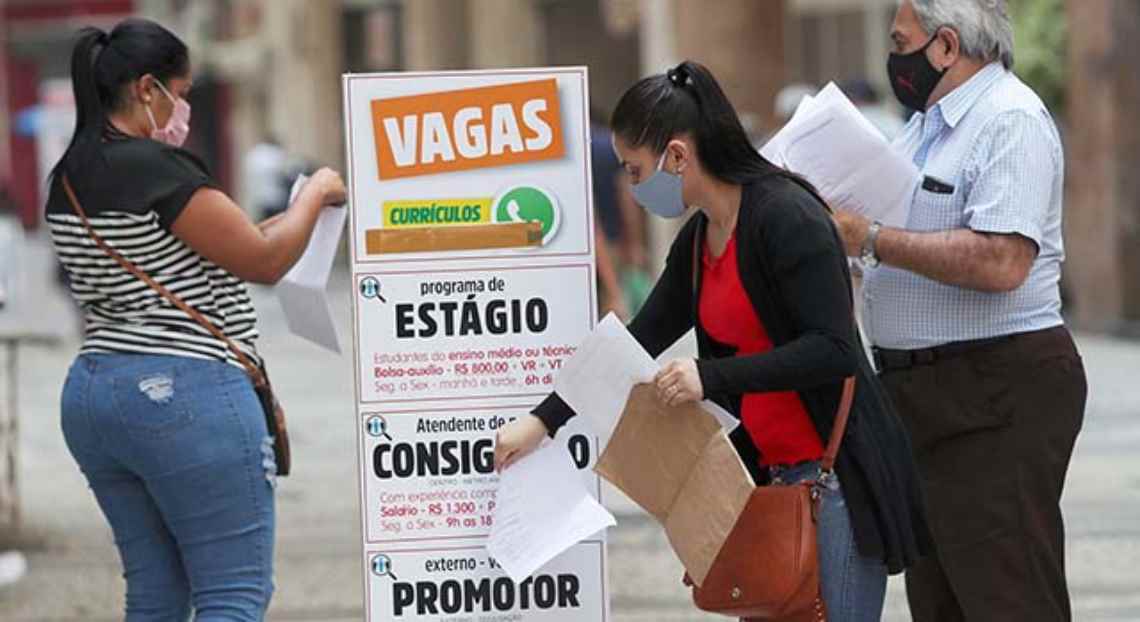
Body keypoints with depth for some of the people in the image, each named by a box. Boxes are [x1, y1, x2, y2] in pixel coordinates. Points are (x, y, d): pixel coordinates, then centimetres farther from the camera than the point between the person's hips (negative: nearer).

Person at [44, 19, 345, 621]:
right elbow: (264, 261, -10)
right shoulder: (155, 167, -15)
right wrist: (315, 194, 7)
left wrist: (284, 218, 21)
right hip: (185, 393, -9)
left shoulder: (71, 180, 11)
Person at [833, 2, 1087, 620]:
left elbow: (1001, 262, -27)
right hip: (923, 391, 10)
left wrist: (872, 240, -21)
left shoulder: (1012, 121, -15)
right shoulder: (928, 124, 18)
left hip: (997, 396, -10)